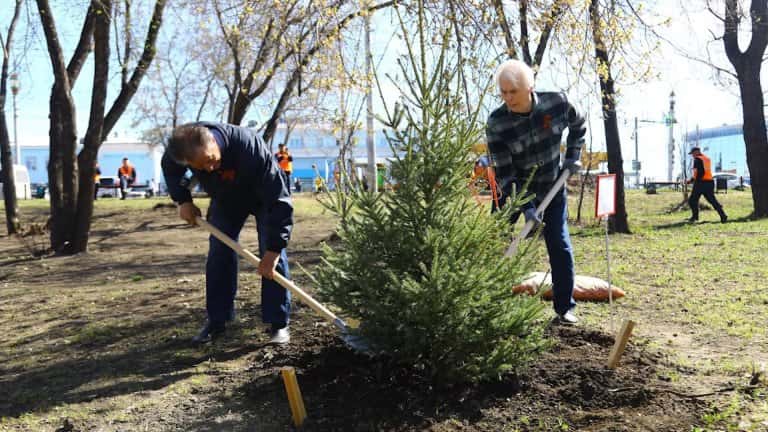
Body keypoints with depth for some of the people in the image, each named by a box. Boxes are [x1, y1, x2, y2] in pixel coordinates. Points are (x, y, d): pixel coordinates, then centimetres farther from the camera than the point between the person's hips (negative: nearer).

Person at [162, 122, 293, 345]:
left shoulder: (250, 147, -45)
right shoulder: (182, 144, -30)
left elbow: (279, 199, -41)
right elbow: (169, 169, -2)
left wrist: (274, 247, -41)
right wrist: (182, 200, -14)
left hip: (265, 195, -4)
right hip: (224, 198, 4)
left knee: (274, 257, -13)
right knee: (219, 255, 0)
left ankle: (278, 324, -5)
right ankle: (216, 322, 11)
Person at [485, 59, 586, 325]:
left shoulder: (557, 103, -17)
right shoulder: (496, 124, -22)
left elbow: (578, 126, 7)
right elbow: (504, 172, -21)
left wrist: (572, 156, -3)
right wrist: (526, 207, -27)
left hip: (552, 188, 1)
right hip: (515, 191, -1)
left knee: (560, 247, -3)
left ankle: (564, 308, 12)